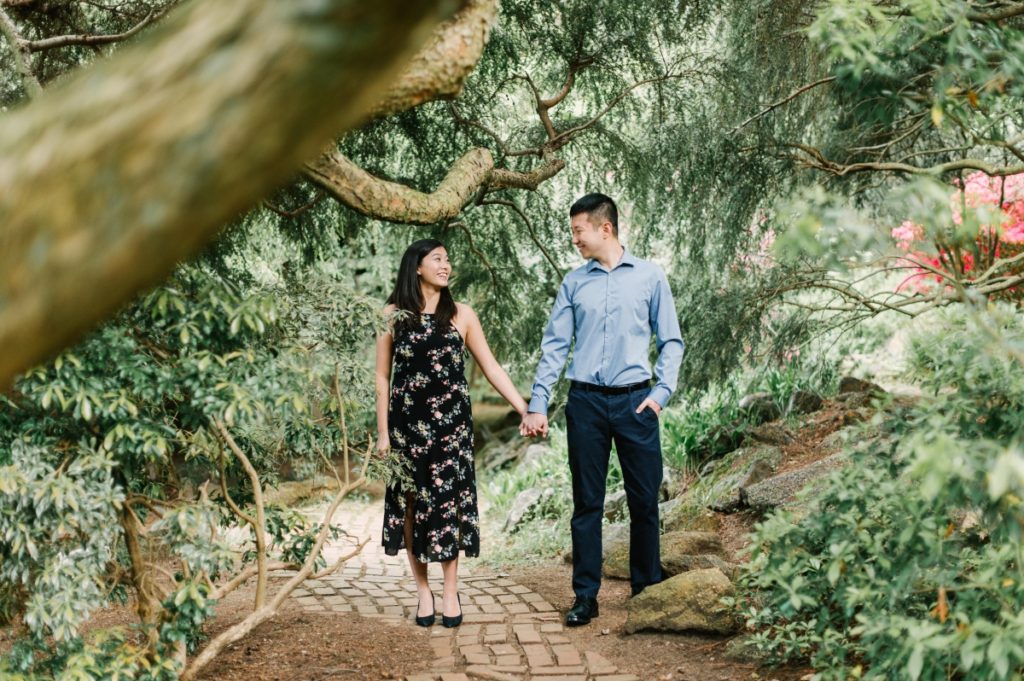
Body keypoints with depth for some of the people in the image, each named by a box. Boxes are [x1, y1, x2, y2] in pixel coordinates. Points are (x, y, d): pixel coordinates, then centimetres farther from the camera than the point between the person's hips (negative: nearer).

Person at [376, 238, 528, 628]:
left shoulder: (460, 315, 4)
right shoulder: (394, 315, 2)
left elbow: (491, 368, 4)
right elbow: (382, 377, 4)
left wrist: (525, 410, -3)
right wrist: (382, 432, -1)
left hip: (451, 424, 0)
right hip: (408, 424, 0)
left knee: (448, 501, 0)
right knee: (411, 503, 3)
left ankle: (450, 592, 9)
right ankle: (423, 591, 14)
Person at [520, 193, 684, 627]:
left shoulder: (650, 277, 3)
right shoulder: (573, 283, 7)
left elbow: (671, 341, 6)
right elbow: (555, 346, 6)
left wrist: (662, 391, -5)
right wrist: (537, 404, 0)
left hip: (635, 400, -1)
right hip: (586, 401, 1)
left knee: (645, 500, 5)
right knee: (587, 503, 5)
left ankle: (648, 589, 18)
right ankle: (585, 596, 12)